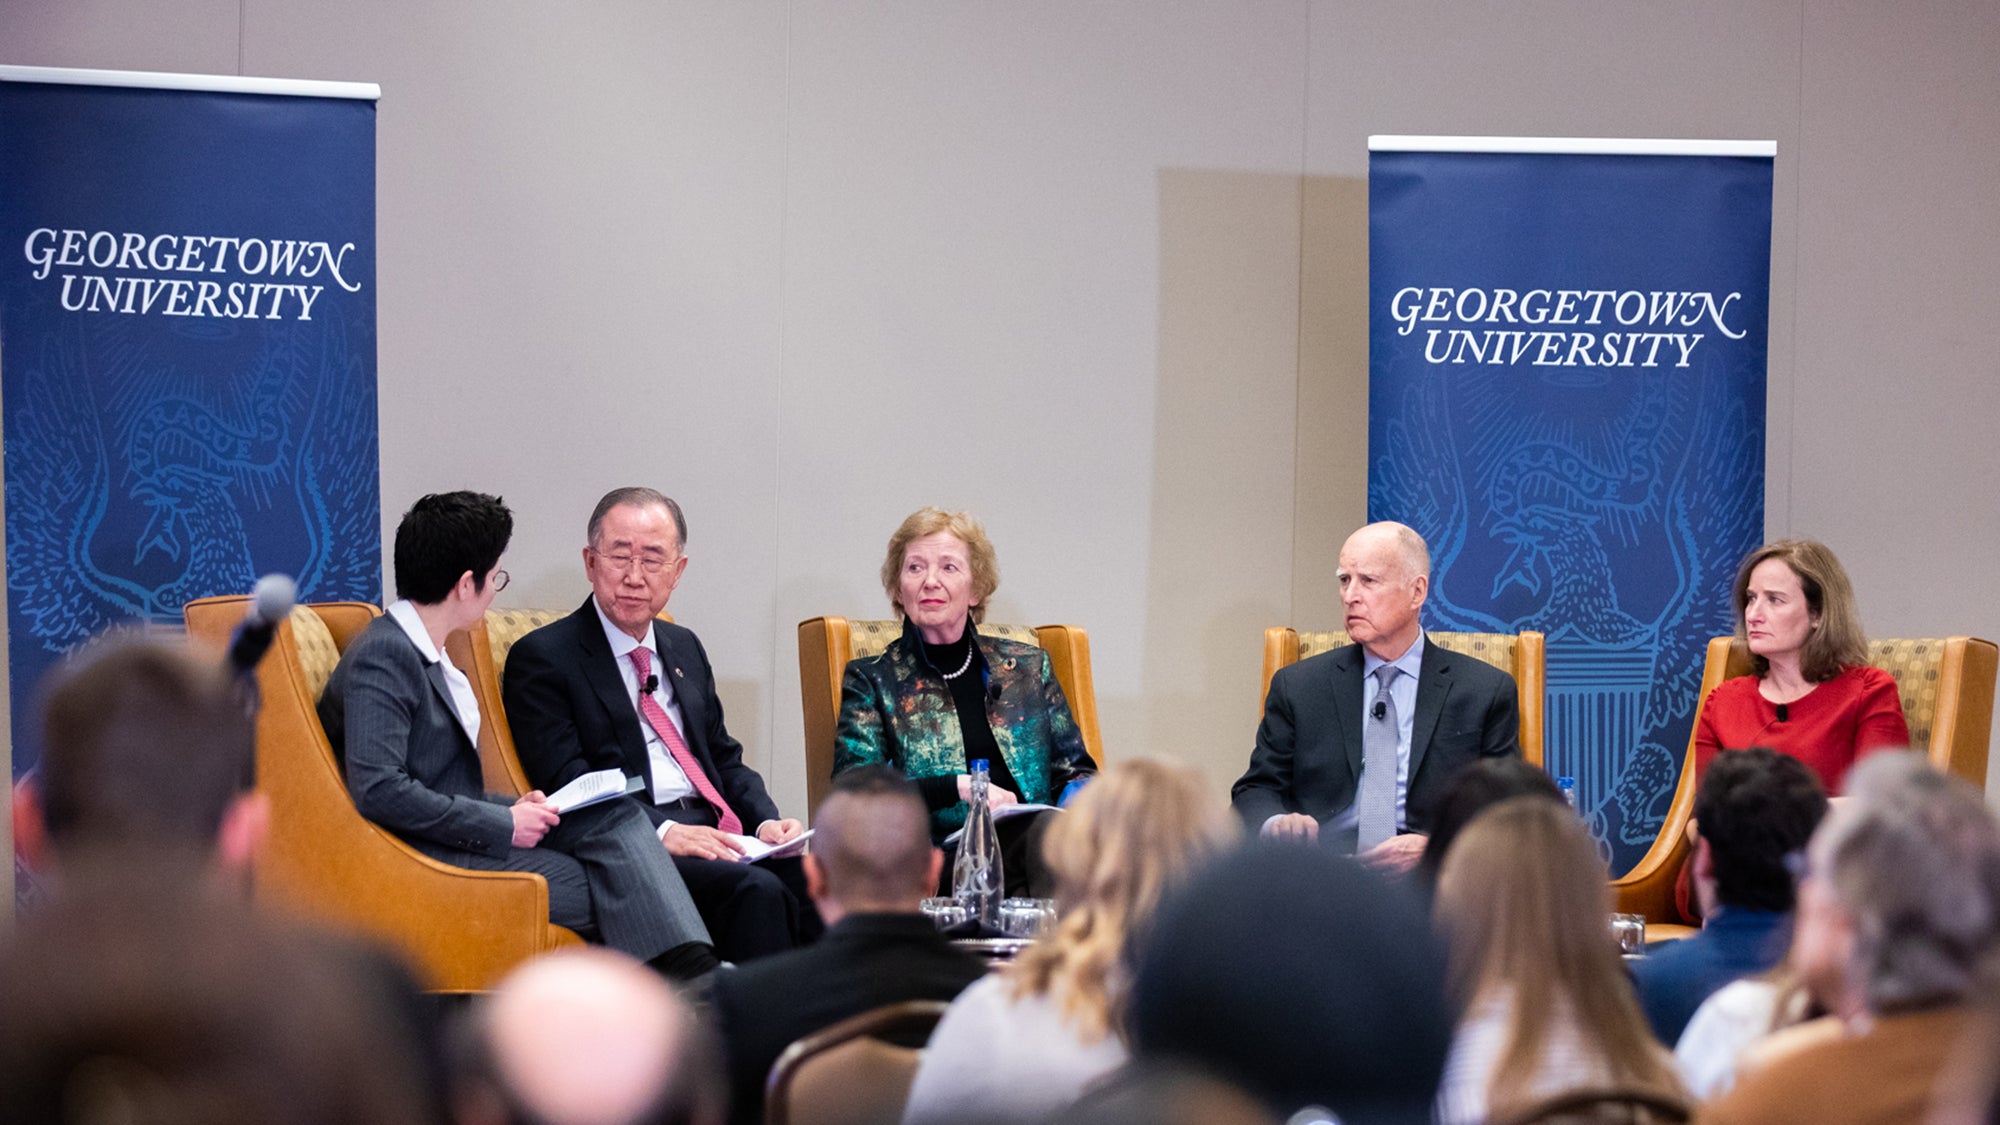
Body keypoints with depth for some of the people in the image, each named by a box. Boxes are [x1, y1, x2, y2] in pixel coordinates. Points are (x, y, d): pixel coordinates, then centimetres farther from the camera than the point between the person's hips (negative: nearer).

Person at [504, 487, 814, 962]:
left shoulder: (685, 648, 24)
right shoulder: (542, 657, 1)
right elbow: (565, 781, -10)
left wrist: (765, 821, 3)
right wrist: (662, 831, -23)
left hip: (716, 832, 6)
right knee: (754, 890, -33)